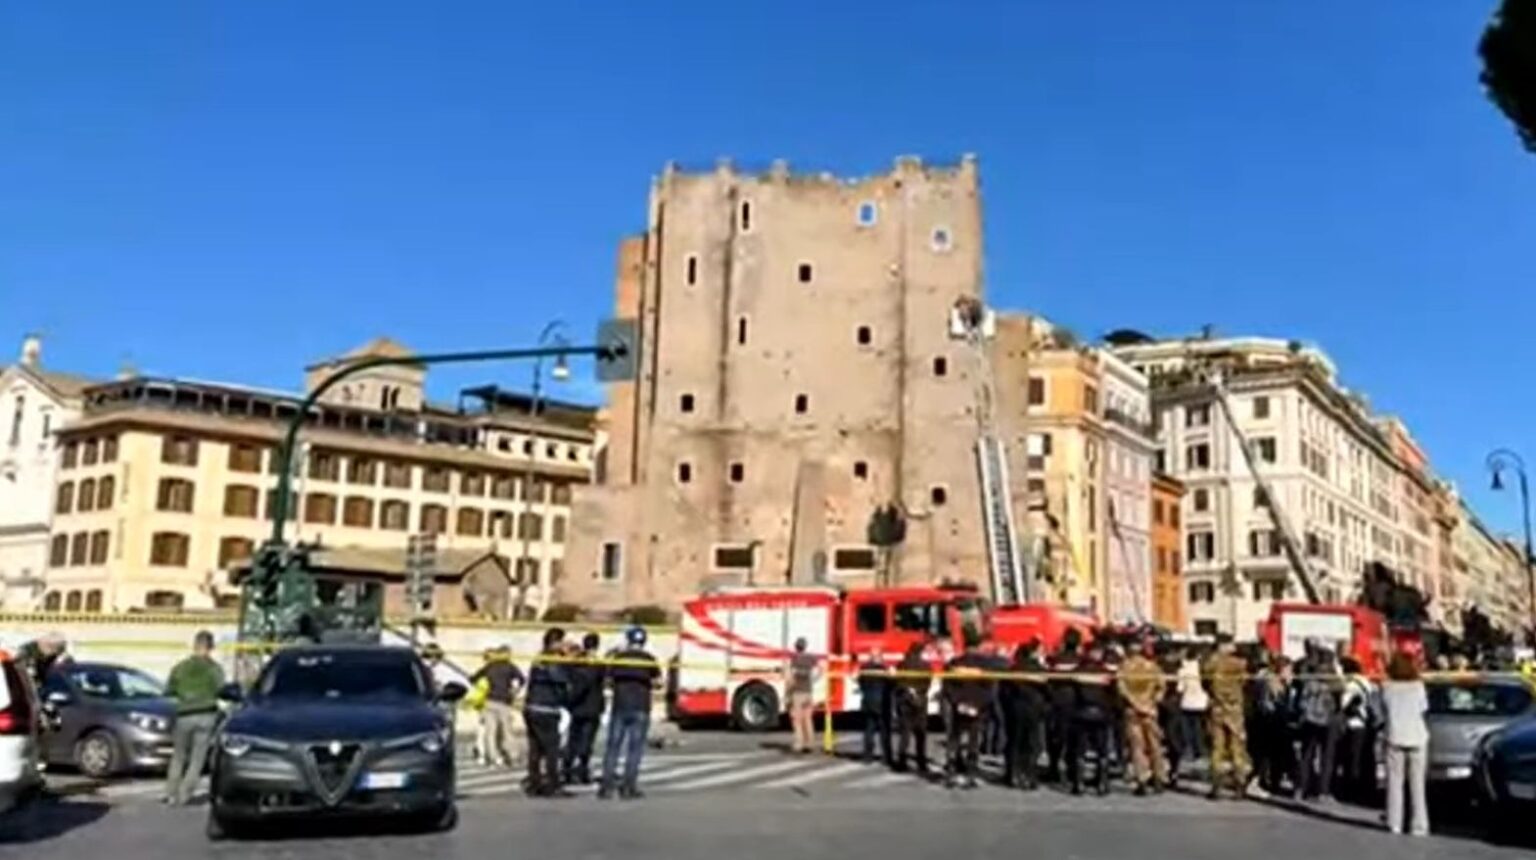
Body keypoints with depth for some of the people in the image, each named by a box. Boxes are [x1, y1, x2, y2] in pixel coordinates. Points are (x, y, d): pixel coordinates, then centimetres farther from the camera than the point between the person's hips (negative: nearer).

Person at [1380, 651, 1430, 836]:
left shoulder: (1387, 688, -4)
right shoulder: (1418, 687, -4)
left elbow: (1383, 709, 3)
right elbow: (1424, 708, 6)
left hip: (1395, 737, 0)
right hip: (1417, 737, 1)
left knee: (1395, 782, 4)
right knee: (1417, 784, 6)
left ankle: (1395, 824, 1)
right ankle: (1419, 825, 4)